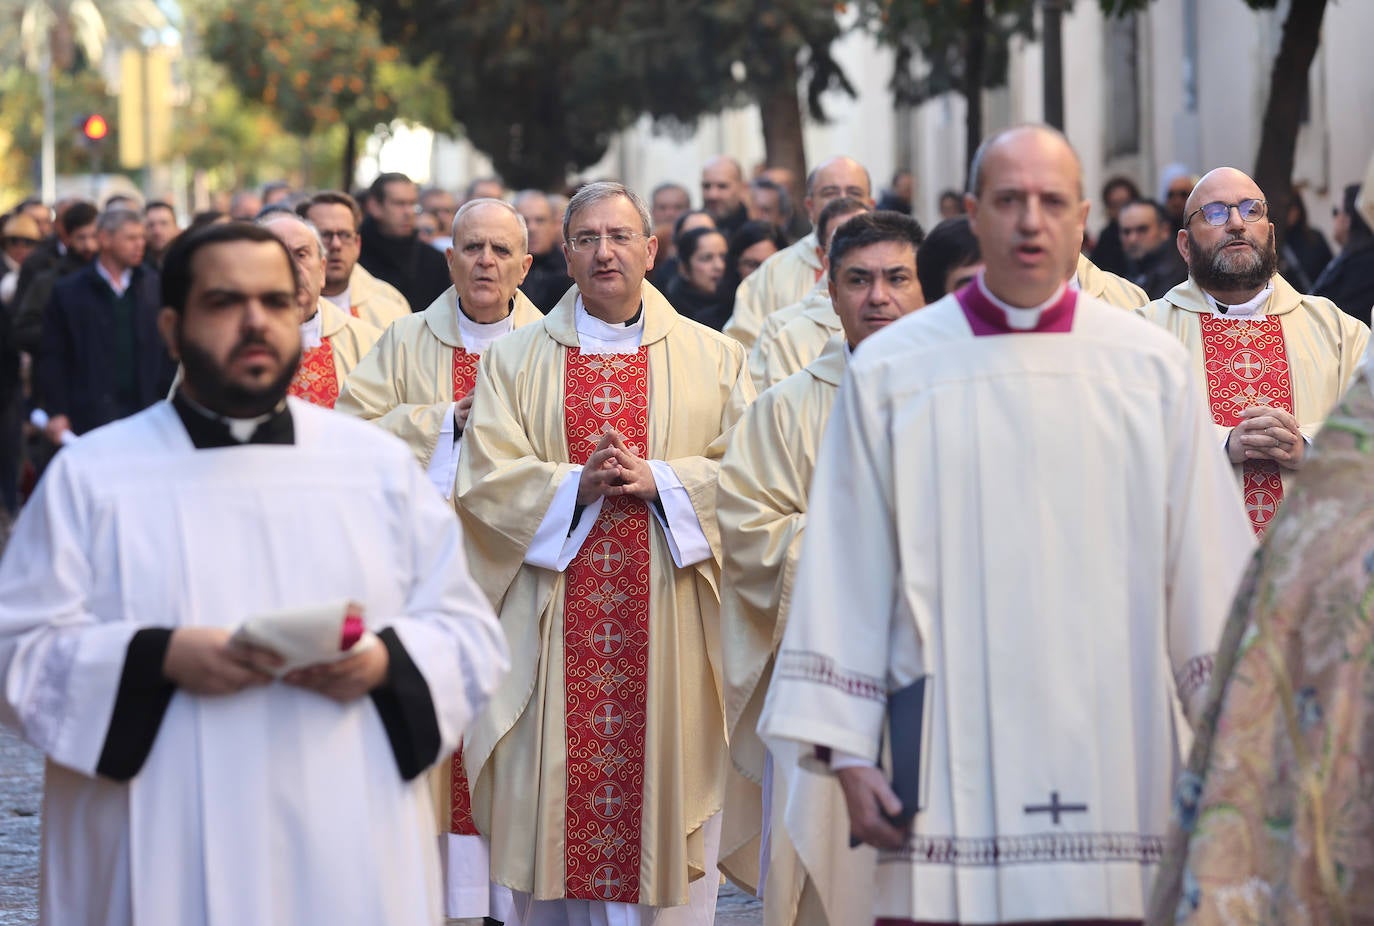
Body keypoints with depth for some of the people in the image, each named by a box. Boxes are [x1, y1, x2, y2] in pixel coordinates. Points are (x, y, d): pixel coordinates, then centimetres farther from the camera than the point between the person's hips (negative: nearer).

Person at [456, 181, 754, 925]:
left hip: (668, 631, 0)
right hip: (555, 632, 0)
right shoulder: (515, 360, 9)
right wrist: (577, 485, -15)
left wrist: (657, 480, -13)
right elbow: (484, 479, 0)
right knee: (555, 807, 0)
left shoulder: (714, 358, 9)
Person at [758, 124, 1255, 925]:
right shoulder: (891, 371, 5)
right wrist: (847, 751, -1)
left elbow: (1207, 567, 6)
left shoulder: (1154, 369, 7)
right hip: (950, 776, -1)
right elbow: (845, 574, 3)